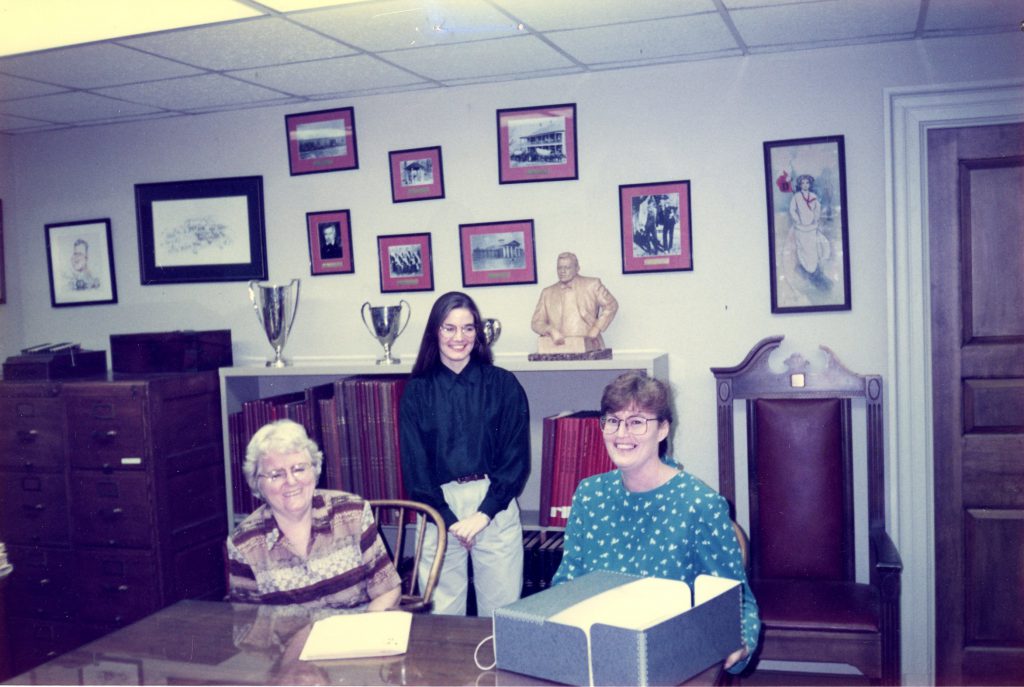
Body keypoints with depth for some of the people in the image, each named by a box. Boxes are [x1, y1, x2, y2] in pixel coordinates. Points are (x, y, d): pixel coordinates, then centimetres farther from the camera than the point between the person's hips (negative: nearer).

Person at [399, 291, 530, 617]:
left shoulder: (503, 385, 1)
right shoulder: (417, 391, 4)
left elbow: (516, 458, -1)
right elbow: (414, 464, 1)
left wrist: (484, 514, -9)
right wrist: (448, 519, -8)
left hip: (496, 507, 0)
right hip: (440, 507, 1)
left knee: (501, 610, 4)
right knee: (442, 613, 5)